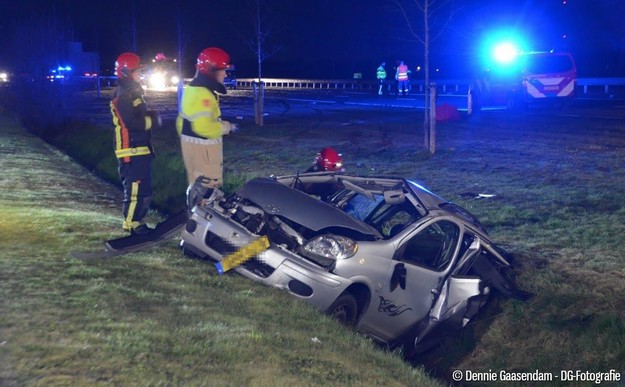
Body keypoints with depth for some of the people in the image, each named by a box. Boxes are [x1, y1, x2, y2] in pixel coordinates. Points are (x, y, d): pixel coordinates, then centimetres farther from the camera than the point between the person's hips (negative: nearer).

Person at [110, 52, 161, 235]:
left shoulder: (133, 93, 16)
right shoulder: (123, 96, -16)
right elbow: (132, 124, -25)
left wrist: (151, 116, -2)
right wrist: (152, 120, -12)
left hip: (141, 150, 10)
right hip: (131, 152, -10)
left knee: (145, 190, 16)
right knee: (135, 190, -5)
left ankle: (137, 222, 24)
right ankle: (131, 224, 5)